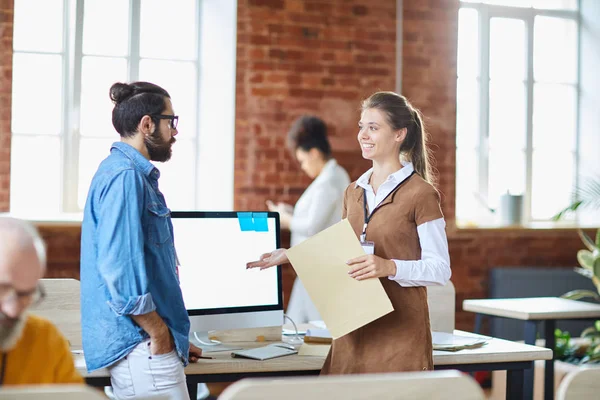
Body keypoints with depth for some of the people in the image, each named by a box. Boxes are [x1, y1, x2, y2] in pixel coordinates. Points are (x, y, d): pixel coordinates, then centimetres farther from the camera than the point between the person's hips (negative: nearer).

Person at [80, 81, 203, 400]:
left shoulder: (130, 173, 17)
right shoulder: (125, 177, -15)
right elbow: (120, 267, -22)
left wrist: (174, 336, 21)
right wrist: (159, 333, -16)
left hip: (142, 345, 10)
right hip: (142, 347, -10)